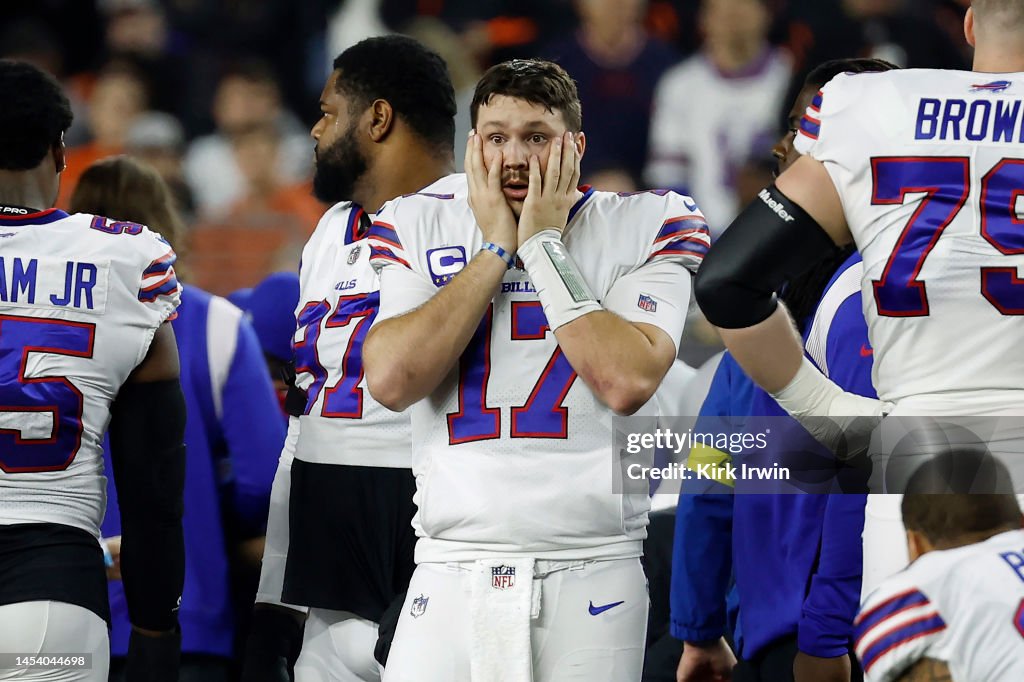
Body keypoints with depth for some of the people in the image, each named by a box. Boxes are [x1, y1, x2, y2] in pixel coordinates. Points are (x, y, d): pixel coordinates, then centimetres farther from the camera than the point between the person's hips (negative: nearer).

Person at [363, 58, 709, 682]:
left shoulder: (644, 227, 3)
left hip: (591, 577, -1)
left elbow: (627, 383, -13)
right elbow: (391, 380, -7)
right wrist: (495, 249, -4)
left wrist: (543, 248, -7)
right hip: (450, 575, 1)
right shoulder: (421, 226, 9)